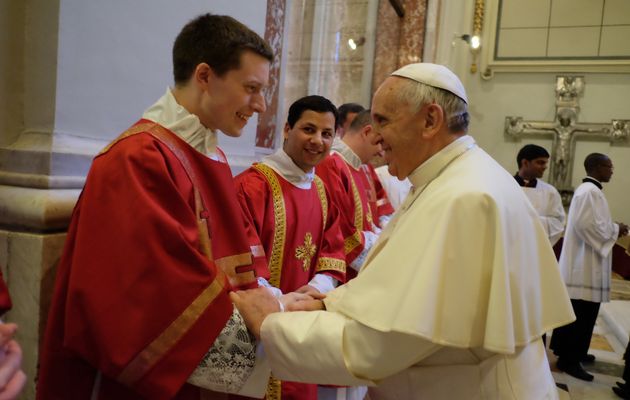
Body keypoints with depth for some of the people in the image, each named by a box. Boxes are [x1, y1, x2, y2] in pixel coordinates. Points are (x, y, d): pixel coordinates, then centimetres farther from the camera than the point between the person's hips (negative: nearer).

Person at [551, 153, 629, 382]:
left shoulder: (589, 190, 16)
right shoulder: (589, 191, -17)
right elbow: (587, 225, -26)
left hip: (585, 262, 11)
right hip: (585, 264, -11)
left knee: (579, 312, 18)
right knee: (581, 313, -5)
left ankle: (572, 351, 29)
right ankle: (568, 359, 2)